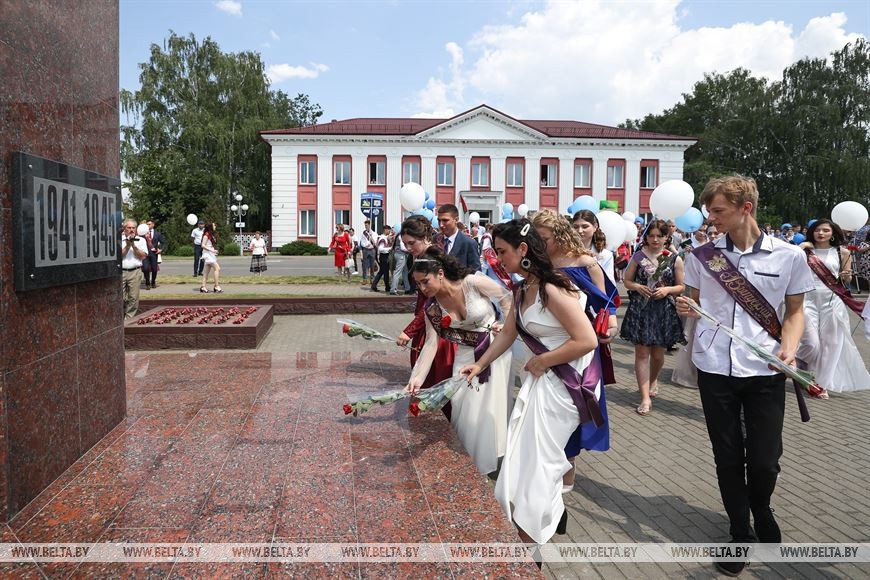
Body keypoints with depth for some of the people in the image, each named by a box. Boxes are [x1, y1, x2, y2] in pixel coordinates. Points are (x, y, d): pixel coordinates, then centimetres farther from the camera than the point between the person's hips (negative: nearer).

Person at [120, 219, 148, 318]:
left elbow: (143, 256, 1)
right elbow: (119, 255, -1)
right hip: (121, 272, -1)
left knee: (133, 298, -2)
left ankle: (129, 318, 6)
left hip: (135, 272, 1)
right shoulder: (119, 239, 8)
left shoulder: (141, 240, 11)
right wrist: (127, 246, -9)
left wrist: (134, 246, -7)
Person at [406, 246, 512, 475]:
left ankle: (487, 461, 19)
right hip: (466, 355, 4)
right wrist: (419, 376, -18)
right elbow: (431, 342, -10)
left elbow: (508, 298, -8)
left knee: (490, 407, -1)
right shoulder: (431, 306, -9)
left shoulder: (474, 282, -22)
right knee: (462, 407, 7)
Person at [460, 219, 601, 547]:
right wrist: (480, 364, 14)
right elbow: (507, 333, 17)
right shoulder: (522, 290, 7)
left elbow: (587, 341, -26)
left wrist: (542, 361, -17)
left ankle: (529, 534, 16)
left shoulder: (552, 289, -23)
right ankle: (553, 515, 34)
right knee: (524, 451, 16)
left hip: (566, 381, -9)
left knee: (538, 458, 0)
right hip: (542, 377, 9)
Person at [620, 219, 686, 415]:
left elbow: (681, 287, 6)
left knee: (658, 353, 11)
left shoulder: (675, 259, 1)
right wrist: (637, 287, -12)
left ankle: (653, 380, 43)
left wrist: (667, 290, -13)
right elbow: (627, 280, 8)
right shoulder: (639, 256, 2)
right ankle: (645, 397, -1)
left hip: (664, 311, 1)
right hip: (640, 309, 0)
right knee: (642, 352, -4)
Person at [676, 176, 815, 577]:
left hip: (765, 371, -1)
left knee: (764, 460, 4)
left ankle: (761, 510, 39)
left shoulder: (789, 256, -3)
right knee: (728, 457, 9)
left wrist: (789, 346, -13)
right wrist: (684, 308, -11)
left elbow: (795, 312, 5)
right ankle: (741, 536, 28)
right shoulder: (702, 256, 2)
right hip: (714, 367, 2)